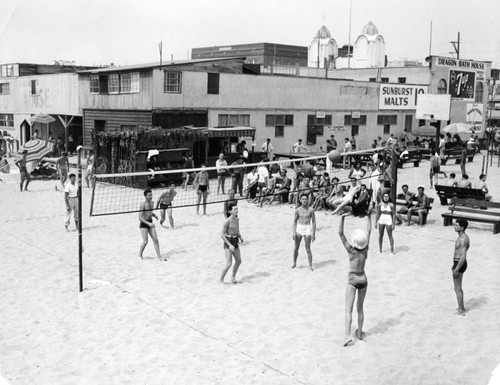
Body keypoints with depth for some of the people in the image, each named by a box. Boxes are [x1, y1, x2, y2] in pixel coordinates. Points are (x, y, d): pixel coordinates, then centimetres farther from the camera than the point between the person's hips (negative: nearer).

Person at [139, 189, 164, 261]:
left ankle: (159, 256, 5)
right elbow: (140, 217, -21)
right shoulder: (143, 204, -16)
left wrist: (154, 215, 1)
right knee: (145, 241, -9)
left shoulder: (152, 203, 7)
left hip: (150, 223, 7)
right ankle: (140, 255, 14)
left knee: (155, 240, 0)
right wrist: (148, 223, -30)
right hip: (143, 223, -7)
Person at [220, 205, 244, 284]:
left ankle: (233, 277, 31)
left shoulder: (237, 219, 4)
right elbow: (222, 235, -19)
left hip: (235, 242, 8)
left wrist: (240, 236, -3)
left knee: (238, 261, 13)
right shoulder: (227, 221, -19)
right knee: (229, 264, -13)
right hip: (228, 242, -8)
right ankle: (221, 280, 3)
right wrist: (230, 245, -24)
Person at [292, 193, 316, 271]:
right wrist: (294, 232, 0)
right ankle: (294, 263, 27)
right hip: (299, 229, 3)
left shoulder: (311, 210, -6)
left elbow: (314, 222, -2)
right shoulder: (298, 210, 0)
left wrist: (313, 233, -5)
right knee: (296, 248, 10)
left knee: (308, 249, -2)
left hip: (307, 229, -3)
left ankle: (310, 266, 8)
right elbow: (295, 221, 7)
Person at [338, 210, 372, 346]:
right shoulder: (365, 249, -7)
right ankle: (360, 333, 26)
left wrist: (342, 218, -23)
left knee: (348, 309, -6)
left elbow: (340, 233, -20)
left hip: (352, 281, -4)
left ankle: (348, 335, -19)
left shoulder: (351, 250, -16)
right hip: (363, 280, 4)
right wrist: (369, 216, 9)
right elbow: (369, 231, 3)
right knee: (360, 308, 18)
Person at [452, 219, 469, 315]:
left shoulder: (463, 239, -23)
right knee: (458, 287, 22)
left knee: (457, 289, -1)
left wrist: (456, 269, -24)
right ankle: (461, 307, 34)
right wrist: (454, 265, 26)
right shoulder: (462, 237, 9)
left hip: (460, 264, -10)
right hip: (458, 263, 10)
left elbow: (463, 257, -27)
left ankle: (461, 311, 7)